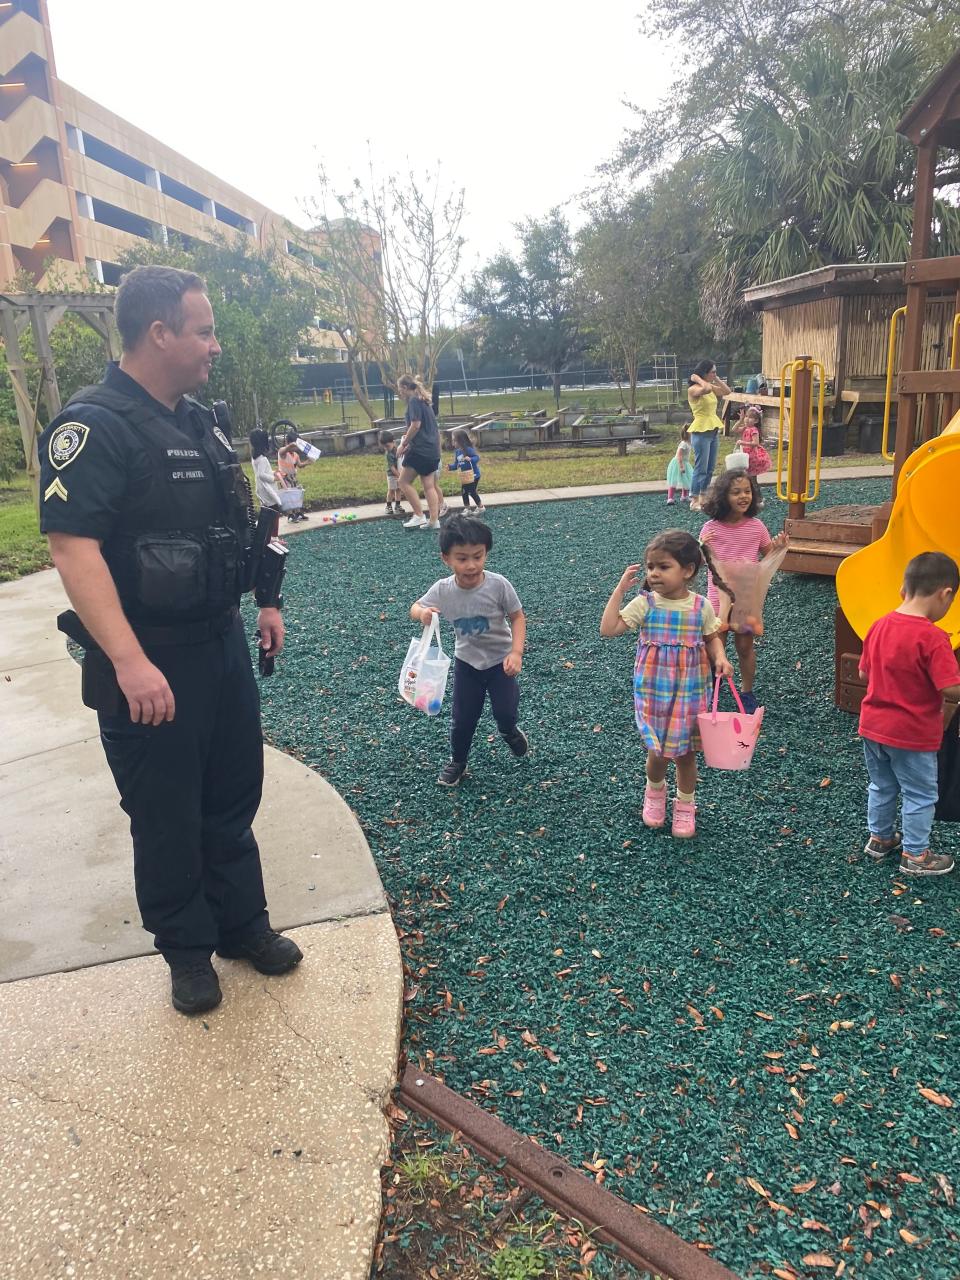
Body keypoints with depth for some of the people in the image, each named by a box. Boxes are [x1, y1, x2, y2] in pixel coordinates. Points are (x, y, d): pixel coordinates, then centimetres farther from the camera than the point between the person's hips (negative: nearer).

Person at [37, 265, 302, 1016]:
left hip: (223, 646, 8)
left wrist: (266, 602, 17)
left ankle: (243, 923, 35)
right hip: (150, 665, -8)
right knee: (167, 815, 9)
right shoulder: (94, 425, -16)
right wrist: (130, 663, -31)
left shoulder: (199, 421, 10)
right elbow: (73, 546, -25)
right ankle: (187, 949, 28)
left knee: (233, 795, 17)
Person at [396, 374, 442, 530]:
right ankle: (434, 520, 5)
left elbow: (416, 425, -20)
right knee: (429, 485, 7)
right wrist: (409, 441, 20)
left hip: (420, 450, -9)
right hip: (433, 451, 9)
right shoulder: (424, 401, 19)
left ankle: (419, 515, -4)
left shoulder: (414, 401, -9)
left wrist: (403, 444, -11)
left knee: (404, 482, -1)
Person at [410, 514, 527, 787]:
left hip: (500, 659, -1)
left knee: (505, 711, 0)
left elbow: (517, 617, -14)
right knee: (463, 717, 9)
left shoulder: (498, 584, -25)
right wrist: (422, 613, -30)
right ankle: (457, 761, 34)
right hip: (467, 661, 2)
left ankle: (509, 731, 38)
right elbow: (415, 608, -5)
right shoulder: (442, 590, -20)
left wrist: (516, 652, -25)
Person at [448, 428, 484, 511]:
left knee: (472, 492, -4)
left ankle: (481, 507, 13)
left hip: (473, 476, -8)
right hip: (464, 477, 8)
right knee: (464, 492, 12)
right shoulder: (457, 451, 5)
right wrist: (450, 467, -7)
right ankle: (467, 509, 25)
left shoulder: (468, 449, -19)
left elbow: (477, 457, -23)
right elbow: (456, 464, 11)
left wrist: (470, 459, -41)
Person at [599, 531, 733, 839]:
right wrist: (620, 589, -16)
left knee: (685, 752, 11)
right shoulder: (644, 604, -9)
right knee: (659, 752, 4)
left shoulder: (701, 607, -6)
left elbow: (712, 639, 8)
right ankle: (655, 791, 38)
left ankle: (685, 805, 35)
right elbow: (608, 629, -16)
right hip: (653, 693, -1)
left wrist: (720, 658, -13)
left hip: (690, 693, 1)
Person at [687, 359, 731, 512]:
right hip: (701, 431, -8)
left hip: (713, 431, 9)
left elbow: (727, 391, 11)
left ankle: (703, 497, 19)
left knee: (710, 468, 11)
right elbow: (706, 389, -32)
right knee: (701, 468, -9)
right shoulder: (693, 389, -12)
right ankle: (694, 500, -5)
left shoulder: (712, 387, 13)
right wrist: (698, 379, -15)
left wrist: (716, 379, 7)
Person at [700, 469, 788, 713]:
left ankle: (747, 691, 27)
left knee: (745, 646, 11)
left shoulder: (756, 527, -4)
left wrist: (778, 547, -13)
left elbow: (768, 556, 9)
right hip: (718, 597, -1)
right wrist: (702, 546, -22)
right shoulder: (711, 528, -8)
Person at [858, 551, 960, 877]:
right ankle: (915, 855, 27)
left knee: (881, 786, 24)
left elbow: (864, 673, 8)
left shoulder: (879, 626, -2)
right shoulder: (932, 637, -23)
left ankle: (879, 839, 41)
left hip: (873, 726, 6)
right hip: (912, 735, -6)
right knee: (920, 795, 14)